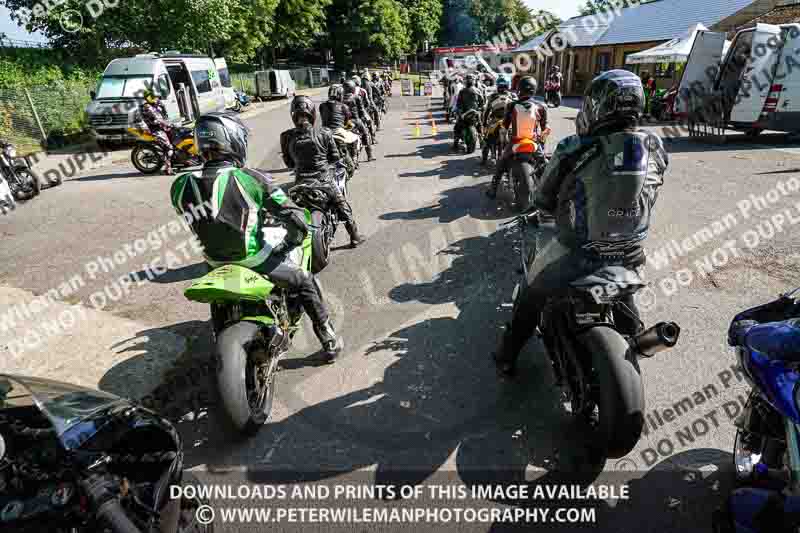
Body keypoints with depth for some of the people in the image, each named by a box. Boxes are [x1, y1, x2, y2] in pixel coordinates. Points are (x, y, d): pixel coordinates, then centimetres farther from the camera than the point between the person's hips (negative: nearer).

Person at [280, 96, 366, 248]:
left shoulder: (287, 137, -8)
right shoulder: (324, 133, -12)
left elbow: (288, 163, 2)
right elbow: (335, 158, -2)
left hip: (301, 183, 1)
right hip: (324, 181, -1)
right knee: (343, 207, 19)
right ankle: (355, 237, 30)